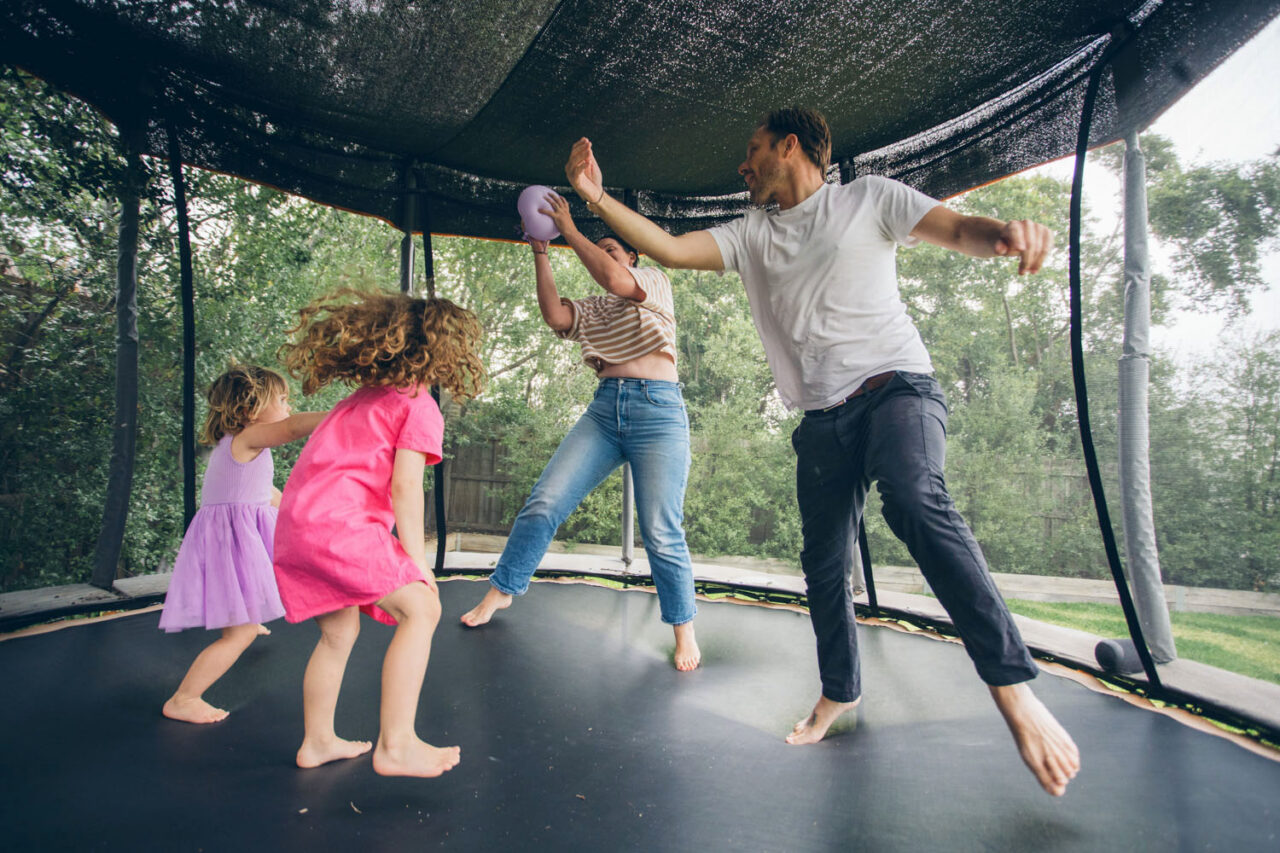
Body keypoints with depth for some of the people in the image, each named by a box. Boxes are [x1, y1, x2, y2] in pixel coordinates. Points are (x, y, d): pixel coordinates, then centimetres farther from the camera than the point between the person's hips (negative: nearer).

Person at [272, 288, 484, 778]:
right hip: (339, 523, -9)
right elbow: (404, 486, -11)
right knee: (420, 608, -7)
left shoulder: (357, 401, 24)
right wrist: (417, 560, -8)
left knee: (339, 632, 20)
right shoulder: (420, 408, -2)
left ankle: (317, 742, 33)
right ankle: (396, 745, -8)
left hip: (294, 525, 9)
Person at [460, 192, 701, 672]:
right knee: (545, 501, -5)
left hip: (658, 410, -4)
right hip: (605, 409, 5)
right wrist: (540, 254, 3)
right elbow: (554, 315, 3)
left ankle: (683, 629, 11)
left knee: (661, 534, -6)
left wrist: (570, 231, -5)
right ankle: (502, 590, 12)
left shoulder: (655, 283, 12)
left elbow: (616, 280, -11)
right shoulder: (593, 310, 25)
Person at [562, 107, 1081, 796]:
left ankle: (1013, 689, -24)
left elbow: (959, 231, -3)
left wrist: (1004, 233, -26)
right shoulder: (750, 233, 17)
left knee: (915, 502, -33)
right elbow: (669, 250, 9)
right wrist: (597, 199, 0)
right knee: (823, 561, 7)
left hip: (896, 386, -4)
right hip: (822, 417, 5)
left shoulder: (868, 197, 7)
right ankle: (839, 690, 28)